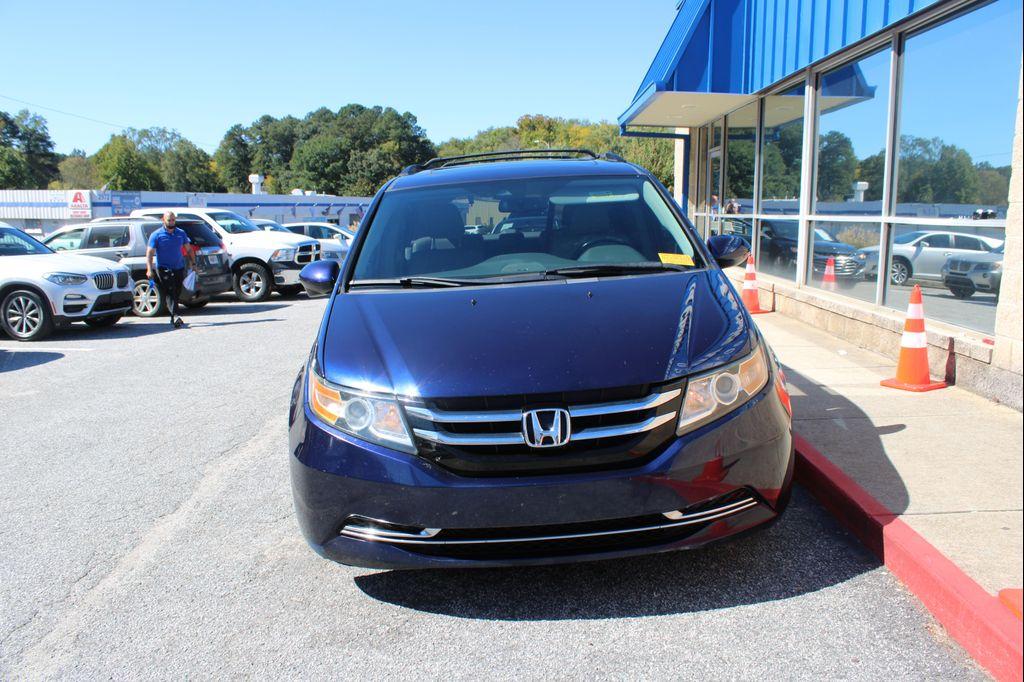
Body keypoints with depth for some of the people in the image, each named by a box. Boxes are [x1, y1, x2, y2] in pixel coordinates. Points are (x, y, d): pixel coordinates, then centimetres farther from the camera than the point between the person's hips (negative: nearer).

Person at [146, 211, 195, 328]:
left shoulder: (181, 233, 11)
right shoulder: (156, 235, -2)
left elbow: (188, 250, 19)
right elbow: (149, 253, -5)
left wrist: (193, 263, 10)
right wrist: (149, 269, -16)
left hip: (179, 268, 4)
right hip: (164, 269, -4)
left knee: (177, 294, 9)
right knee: (170, 292, -17)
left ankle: (173, 319, 20)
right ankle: (175, 316, -30)